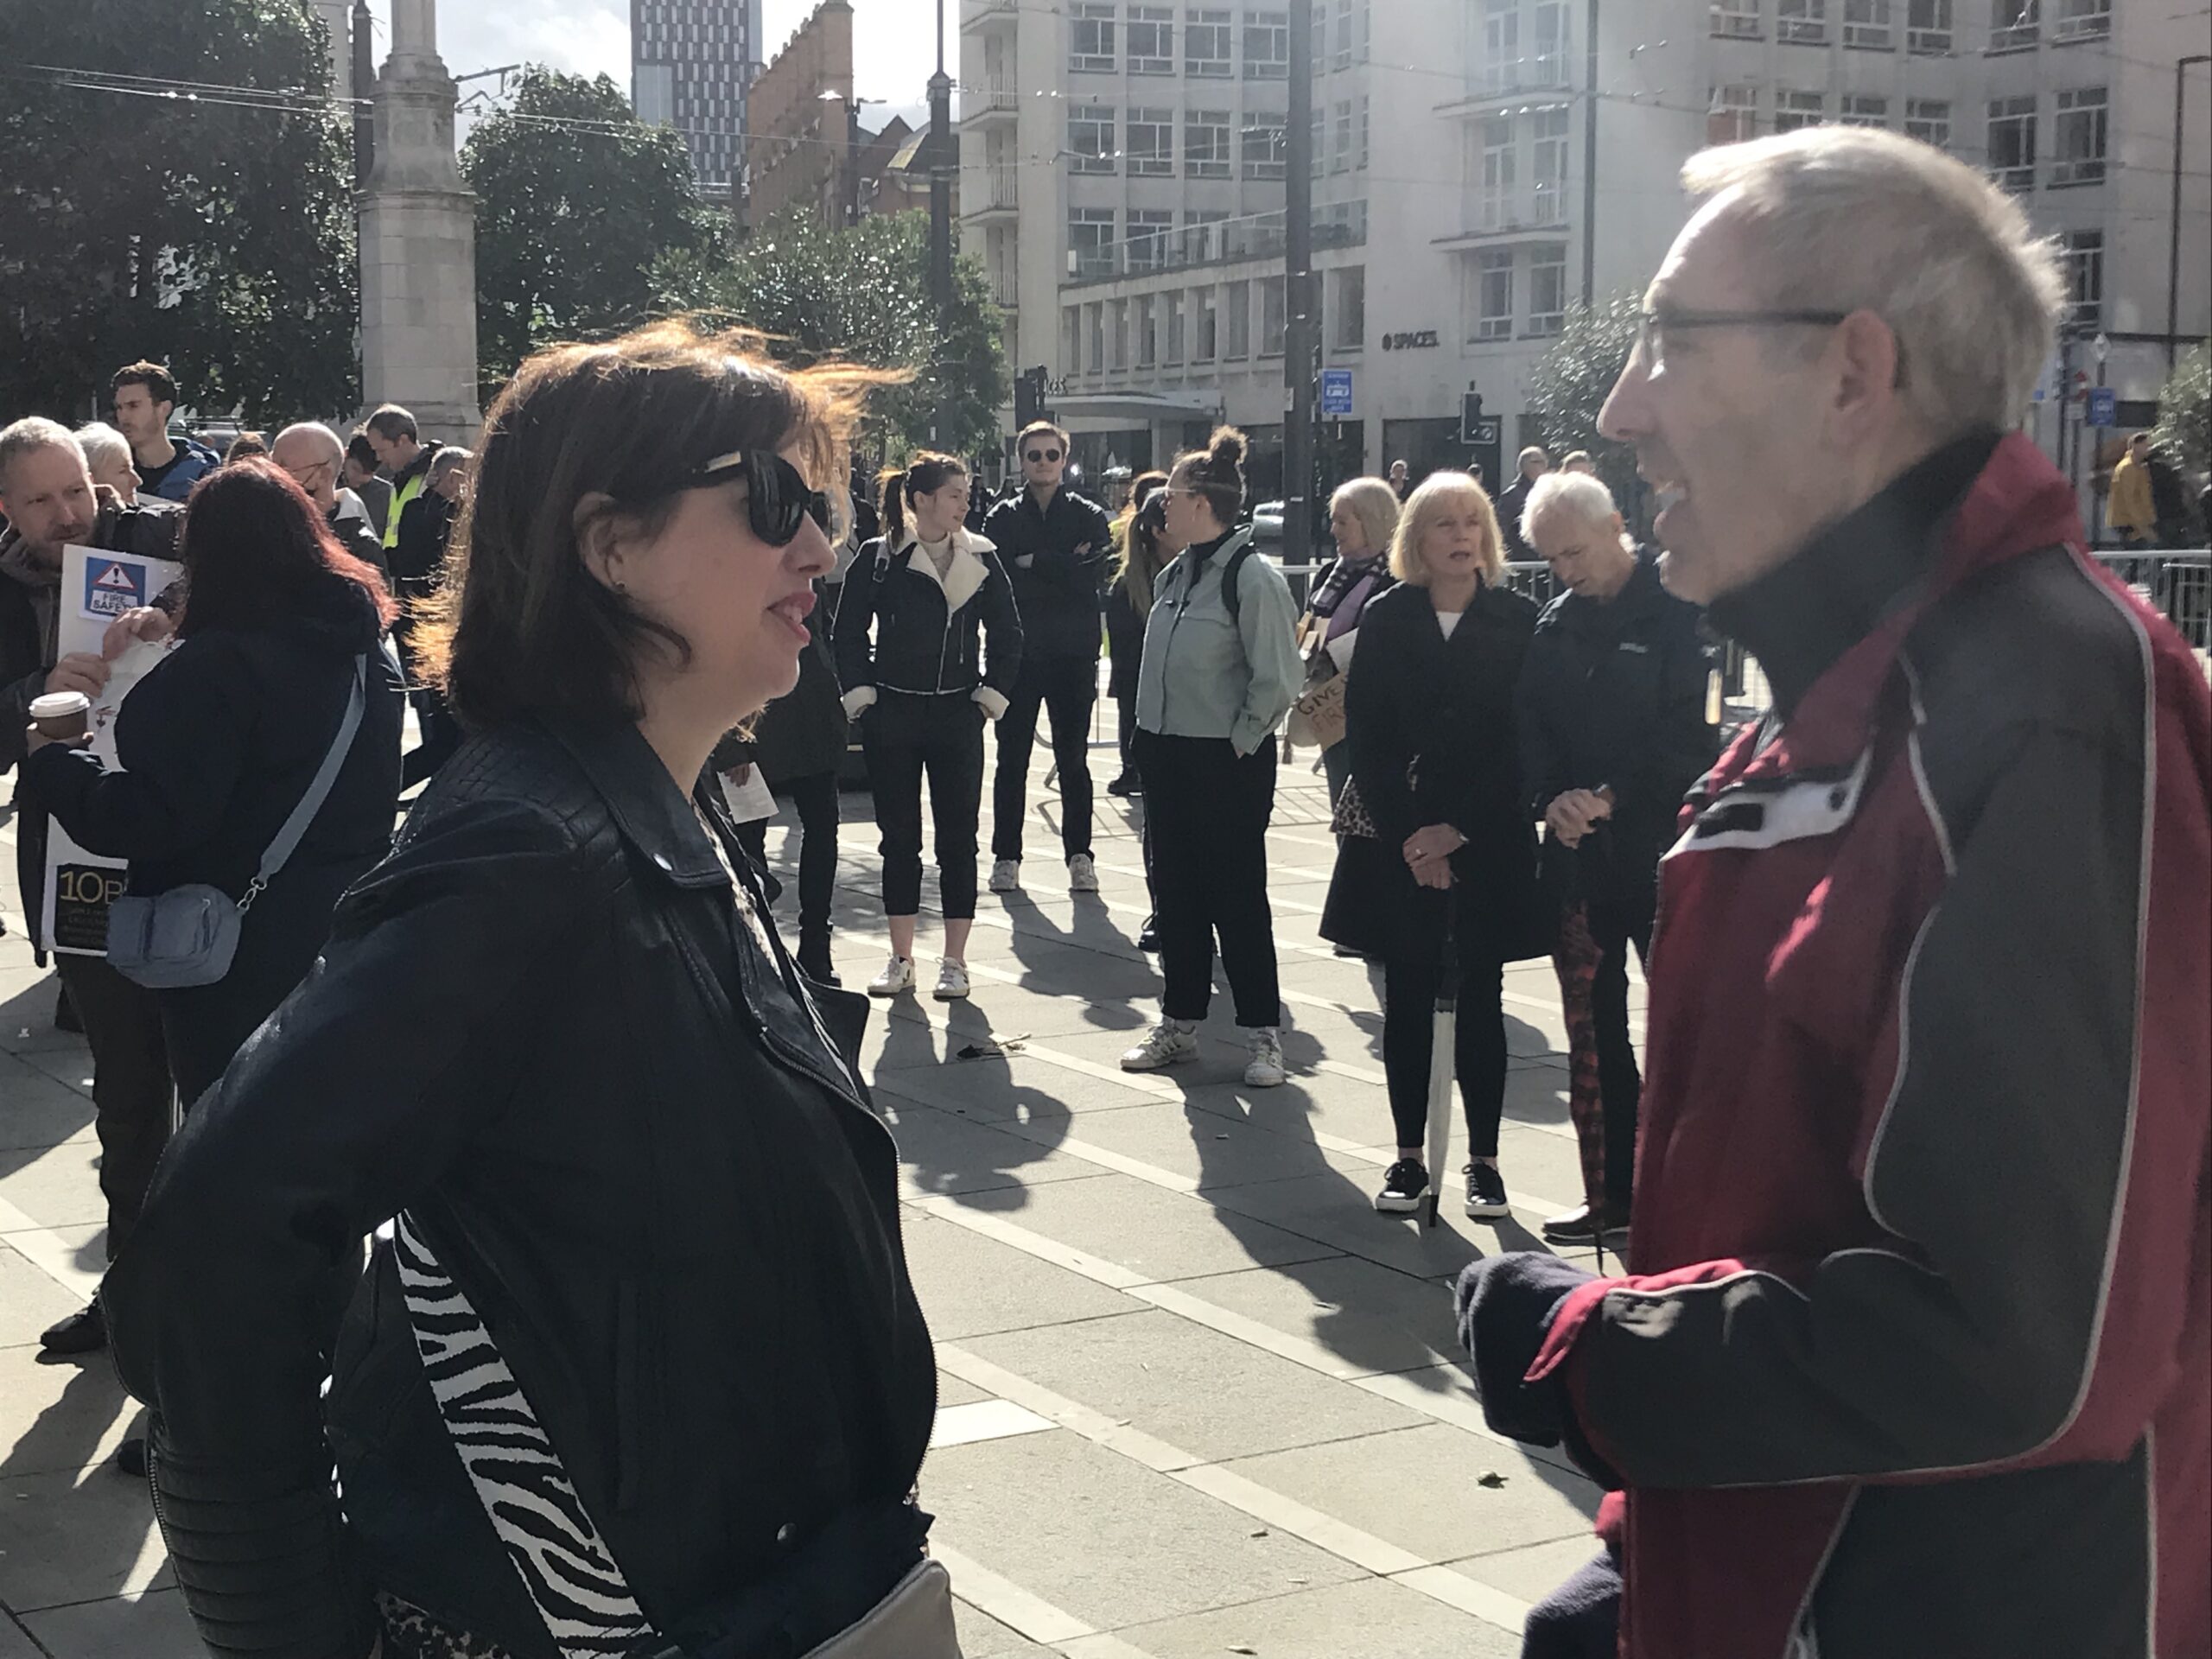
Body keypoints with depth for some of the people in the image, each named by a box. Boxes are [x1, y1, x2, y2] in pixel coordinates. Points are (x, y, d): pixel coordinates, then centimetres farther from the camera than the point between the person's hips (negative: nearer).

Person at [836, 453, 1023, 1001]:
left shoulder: (982, 559, 2)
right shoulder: (879, 558, -4)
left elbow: (1008, 634, 9)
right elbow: (849, 631, 3)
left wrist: (992, 694, 1)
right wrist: (861, 694, -3)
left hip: (958, 715, 1)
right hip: (893, 715, -1)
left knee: (958, 838, 2)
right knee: (899, 837, 6)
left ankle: (955, 961, 10)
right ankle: (901, 960, 15)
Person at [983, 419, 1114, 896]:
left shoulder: (1089, 517, 6)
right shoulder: (1001, 518, 7)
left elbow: (1093, 577, -10)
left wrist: (1032, 563, -10)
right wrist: (1063, 570, -10)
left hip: (1073, 656, -1)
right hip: (1017, 655, 1)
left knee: (1073, 760, 5)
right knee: (1012, 759, 4)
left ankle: (1079, 855, 12)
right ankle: (1006, 857, 11)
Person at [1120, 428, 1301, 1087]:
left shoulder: (1252, 577, -15)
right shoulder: (1173, 576, 10)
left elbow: (1276, 679, -16)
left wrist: (1240, 743, -12)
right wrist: (1153, 737, 13)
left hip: (1227, 763, -8)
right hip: (1168, 757, 8)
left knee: (1237, 898, -2)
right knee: (1174, 893, 12)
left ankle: (1264, 1033, 8)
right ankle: (1179, 1025, 23)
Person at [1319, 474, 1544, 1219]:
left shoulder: (1517, 620, 0)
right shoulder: (1385, 620, 3)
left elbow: (1521, 739, -4)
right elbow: (1365, 737, 0)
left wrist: (1457, 830, -10)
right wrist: (1407, 835, -9)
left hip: (1486, 842, -1)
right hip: (1399, 842, 1)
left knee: (1480, 1000, 4)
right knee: (1406, 998, 5)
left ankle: (1484, 1160, 11)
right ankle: (1409, 1156, 13)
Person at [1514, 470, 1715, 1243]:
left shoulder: (1678, 612, -7)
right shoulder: (1555, 624, 12)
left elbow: (1690, 733, -13)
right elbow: (1530, 724, 9)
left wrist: (1609, 795, -17)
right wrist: (1552, 800, -9)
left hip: (1663, 856, -6)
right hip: (1580, 856, 6)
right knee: (1595, 1031, 10)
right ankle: (1611, 1191, 18)